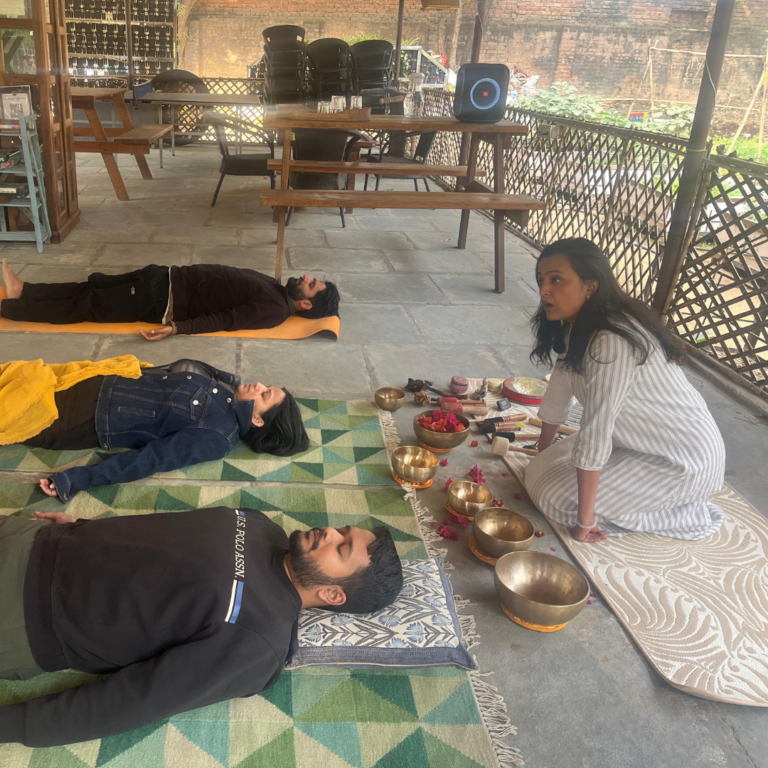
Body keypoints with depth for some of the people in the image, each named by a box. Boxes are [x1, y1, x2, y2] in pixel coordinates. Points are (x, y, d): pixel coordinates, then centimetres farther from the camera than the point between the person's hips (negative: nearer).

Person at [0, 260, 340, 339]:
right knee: (93, 286, 11)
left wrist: (176, 327, -29)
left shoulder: (274, 310, -18)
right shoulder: (273, 286, 8)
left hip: (164, 301, -7)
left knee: (86, 305, -1)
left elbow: (226, 319, -24)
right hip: (168, 277, 7)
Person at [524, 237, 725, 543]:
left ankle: (688, 513, -1)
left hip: (684, 460, -9)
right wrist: (542, 457, 17)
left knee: (557, 497, -12)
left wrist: (585, 519, -24)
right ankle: (662, 497, 15)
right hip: (641, 444, 9)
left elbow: (595, 433, -30)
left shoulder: (613, 342, -33)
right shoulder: (575, 326, -3)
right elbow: (559, 391, 7)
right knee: (541, 473, 9)